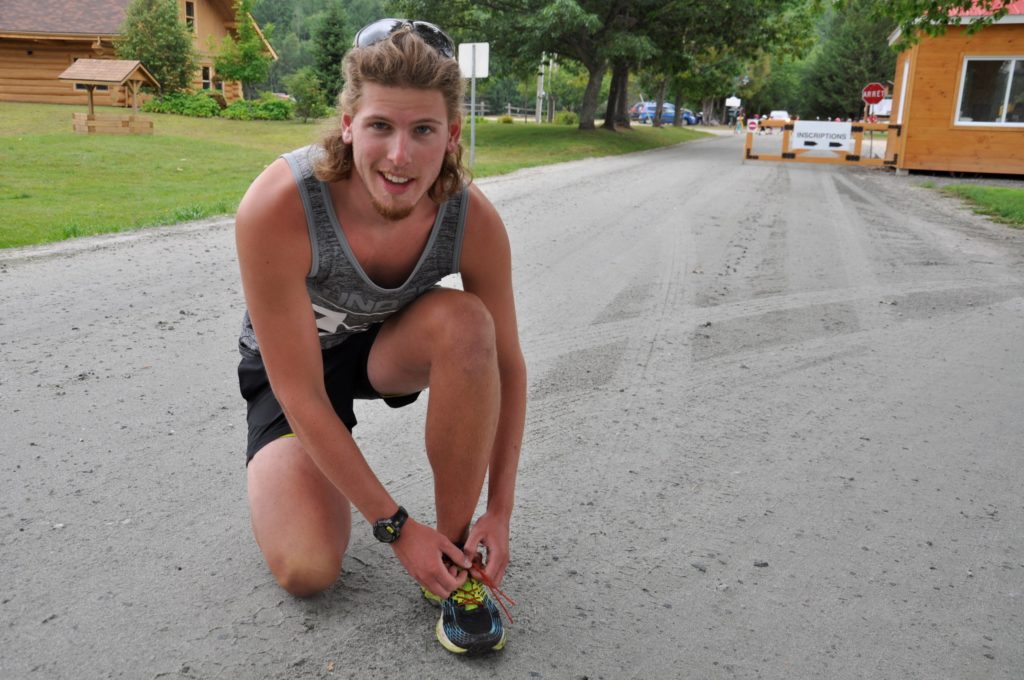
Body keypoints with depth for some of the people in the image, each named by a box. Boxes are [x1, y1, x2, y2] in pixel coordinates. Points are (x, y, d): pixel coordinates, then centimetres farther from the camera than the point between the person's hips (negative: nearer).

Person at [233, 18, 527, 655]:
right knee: (308, 570, -19)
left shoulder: (474, 219, -26)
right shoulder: (276, 209, -35)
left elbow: (506, 365, -13)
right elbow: (300, 393, -29)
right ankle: (277, 474, 18)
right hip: (288, 370, -2)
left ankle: (456, 552, -17)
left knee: (465, 321, -33)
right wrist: (397, 526, -26)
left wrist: (500, 513, -16)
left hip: (387, 348, 2)